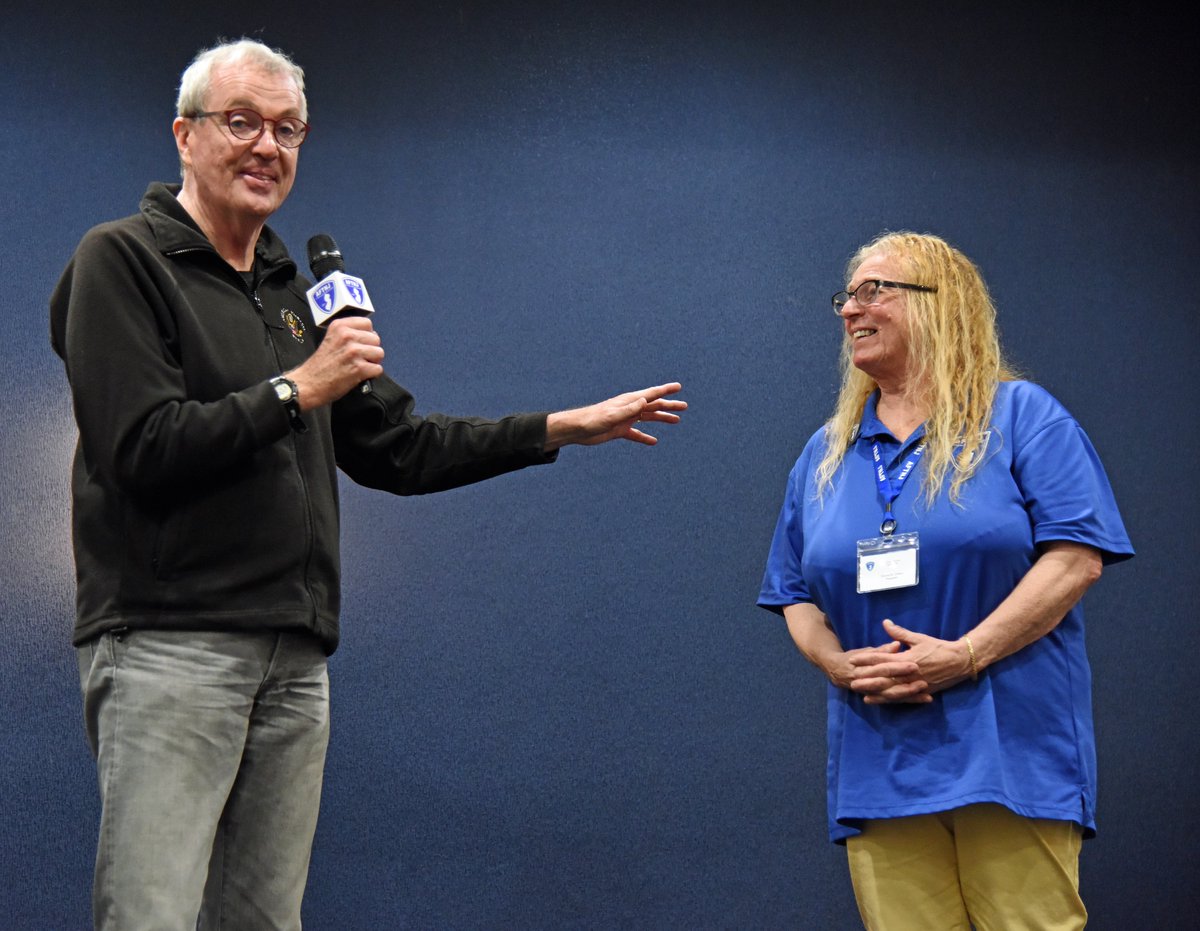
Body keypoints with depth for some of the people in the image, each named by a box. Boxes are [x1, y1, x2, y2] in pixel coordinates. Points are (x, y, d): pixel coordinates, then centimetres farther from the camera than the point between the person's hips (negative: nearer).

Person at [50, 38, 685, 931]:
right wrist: (298, 389, -9)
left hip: (296, 659, 7)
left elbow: (398, 448, 24)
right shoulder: (123, 260, -1)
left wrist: (568, 427, 21)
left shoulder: (296, 295, 23)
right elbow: (141, 451, -13)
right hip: (170, 645, -7)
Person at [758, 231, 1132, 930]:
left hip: (1011, 752, -4)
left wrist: (967, 653, -16)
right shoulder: (826, 454, 17)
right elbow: (795, 594, 19)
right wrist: (839, 662, -4)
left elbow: (1077, 557, -7)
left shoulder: (1020, 416, 2)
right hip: (879, 764, 4)